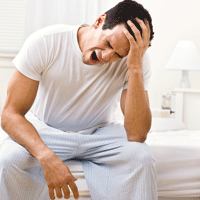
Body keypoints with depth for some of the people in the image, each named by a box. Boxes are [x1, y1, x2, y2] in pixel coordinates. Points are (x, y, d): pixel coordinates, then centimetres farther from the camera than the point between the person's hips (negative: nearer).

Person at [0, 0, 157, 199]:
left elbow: (137, 135, -27)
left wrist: (136, 67, -35)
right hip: (43, 131, 0)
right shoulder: (44, 43, -22)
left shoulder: (135, 60, -18)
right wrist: (47, 157, -40)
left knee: (140, 156, -30)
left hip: (98, 133, 1)